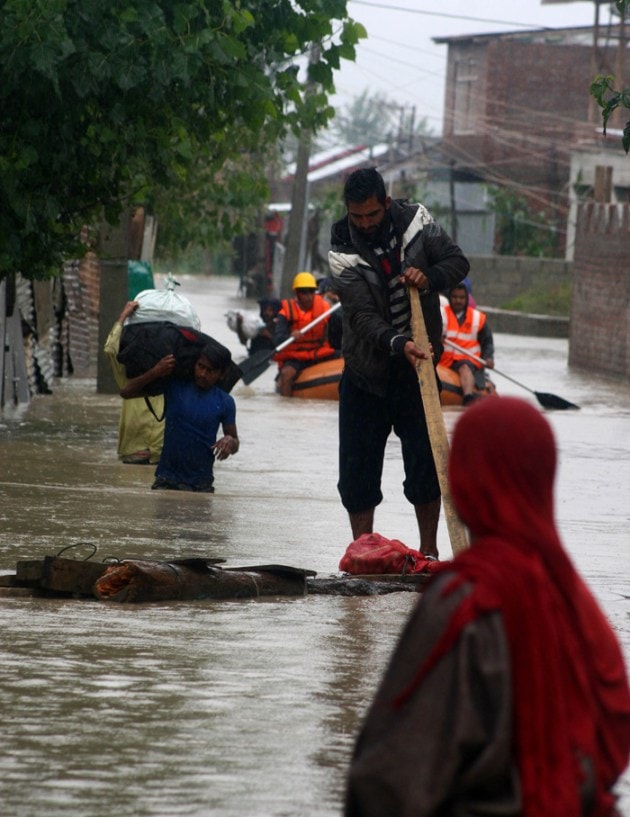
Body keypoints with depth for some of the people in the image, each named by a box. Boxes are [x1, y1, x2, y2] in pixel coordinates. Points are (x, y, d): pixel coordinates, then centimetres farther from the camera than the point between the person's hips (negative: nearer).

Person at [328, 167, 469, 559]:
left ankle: (429, 551, 12)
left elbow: (458, 262, 3)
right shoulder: (343, 251, -14)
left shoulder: (416, 221, -7)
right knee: (357, 468, 1)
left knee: (425, 462, 2)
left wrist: (429, 277, -19)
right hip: (366, 371, -1)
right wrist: (399, 344, -39)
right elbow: (363, 317, -22)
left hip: (417, 364, 1)